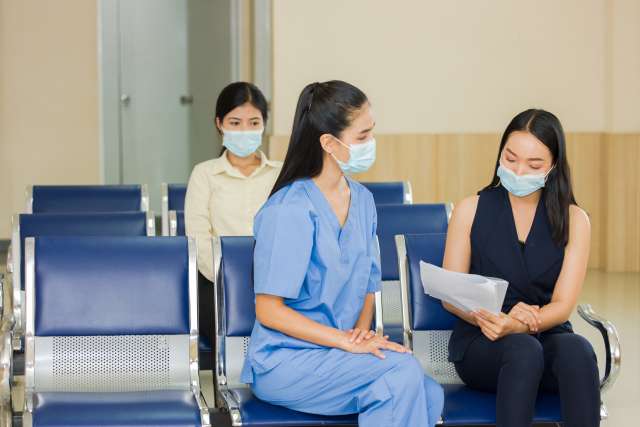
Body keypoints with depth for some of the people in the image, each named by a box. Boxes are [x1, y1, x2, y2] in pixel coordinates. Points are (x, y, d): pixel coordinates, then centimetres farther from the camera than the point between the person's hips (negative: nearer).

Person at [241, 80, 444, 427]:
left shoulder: (362, 200, 8)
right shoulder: (290, 211, -15)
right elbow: (268, 310, -15)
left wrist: (361, 331, -4)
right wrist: (346, 341, -20)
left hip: (334, 353, 6)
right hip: (284, 362, -6)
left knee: (429, 395, -22)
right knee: (403, 370, -28)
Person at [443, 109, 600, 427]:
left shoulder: (573, 220, 4)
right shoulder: (471, 210, 3)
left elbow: (562, 305, -3)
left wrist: (517, 325, -25)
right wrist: (489, 319, -21)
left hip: (547, 336, 1)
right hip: (480, 342, -1)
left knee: (577, 350, -35)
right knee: (525, 351, -37)